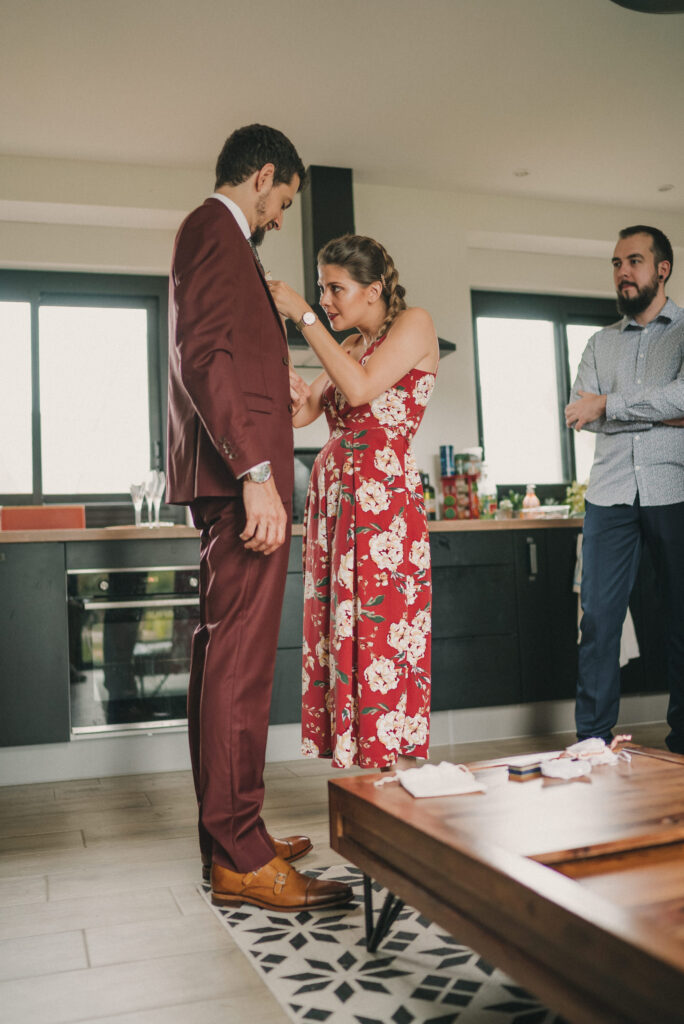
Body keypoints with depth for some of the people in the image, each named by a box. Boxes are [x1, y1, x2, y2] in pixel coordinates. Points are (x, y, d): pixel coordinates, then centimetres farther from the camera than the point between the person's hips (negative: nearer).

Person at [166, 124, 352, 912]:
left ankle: (227, 837, 21)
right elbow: (206, 355, -19)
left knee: (222, 656, 11)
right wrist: (255, 472, -25)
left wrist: (279, 393, 35)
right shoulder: (215, 230, -5)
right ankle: (241, 857, -2)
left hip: (226, 483, 11)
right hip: (240, 473, -11)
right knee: (240, 662, -9)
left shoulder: (212, 236, 26)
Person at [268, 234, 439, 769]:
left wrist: (304, 317, -9)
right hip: (333, 498, 8)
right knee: (337, 636, 4)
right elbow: (299, 410, 13)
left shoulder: (414, 324, 1)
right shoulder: (348, 346, 22)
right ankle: (352, 763, 11)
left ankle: (393, 778, 0)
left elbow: (362, 389, -14)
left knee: (381, 637, -8)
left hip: (383, 500, -7)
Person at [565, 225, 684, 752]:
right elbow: (580, 412, 3)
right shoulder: (601, 343, 18)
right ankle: (592, 742, 6)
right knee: (598, 617, -1)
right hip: (611, 493, 3)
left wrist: (609, 404, -9)